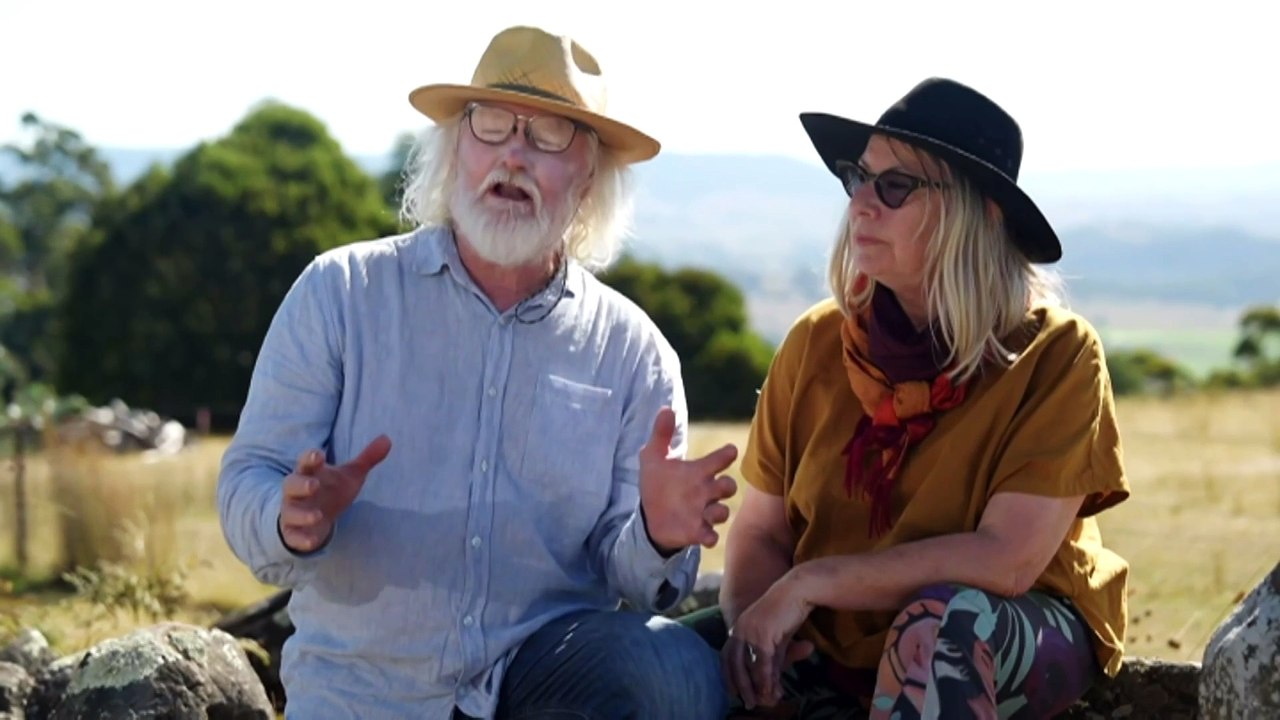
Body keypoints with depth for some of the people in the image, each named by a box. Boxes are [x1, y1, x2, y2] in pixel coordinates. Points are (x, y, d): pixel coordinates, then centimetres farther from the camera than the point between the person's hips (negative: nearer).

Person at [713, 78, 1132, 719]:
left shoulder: (1054, 353, -13)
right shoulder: (818, 342, -2)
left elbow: (1007, 561, -22)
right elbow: (759, 532, 0)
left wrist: (811, 582, -24)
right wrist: (751, 621, -22)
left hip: (1018, 636, -4)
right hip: (836, 644, 4)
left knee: (943, 613, -36)